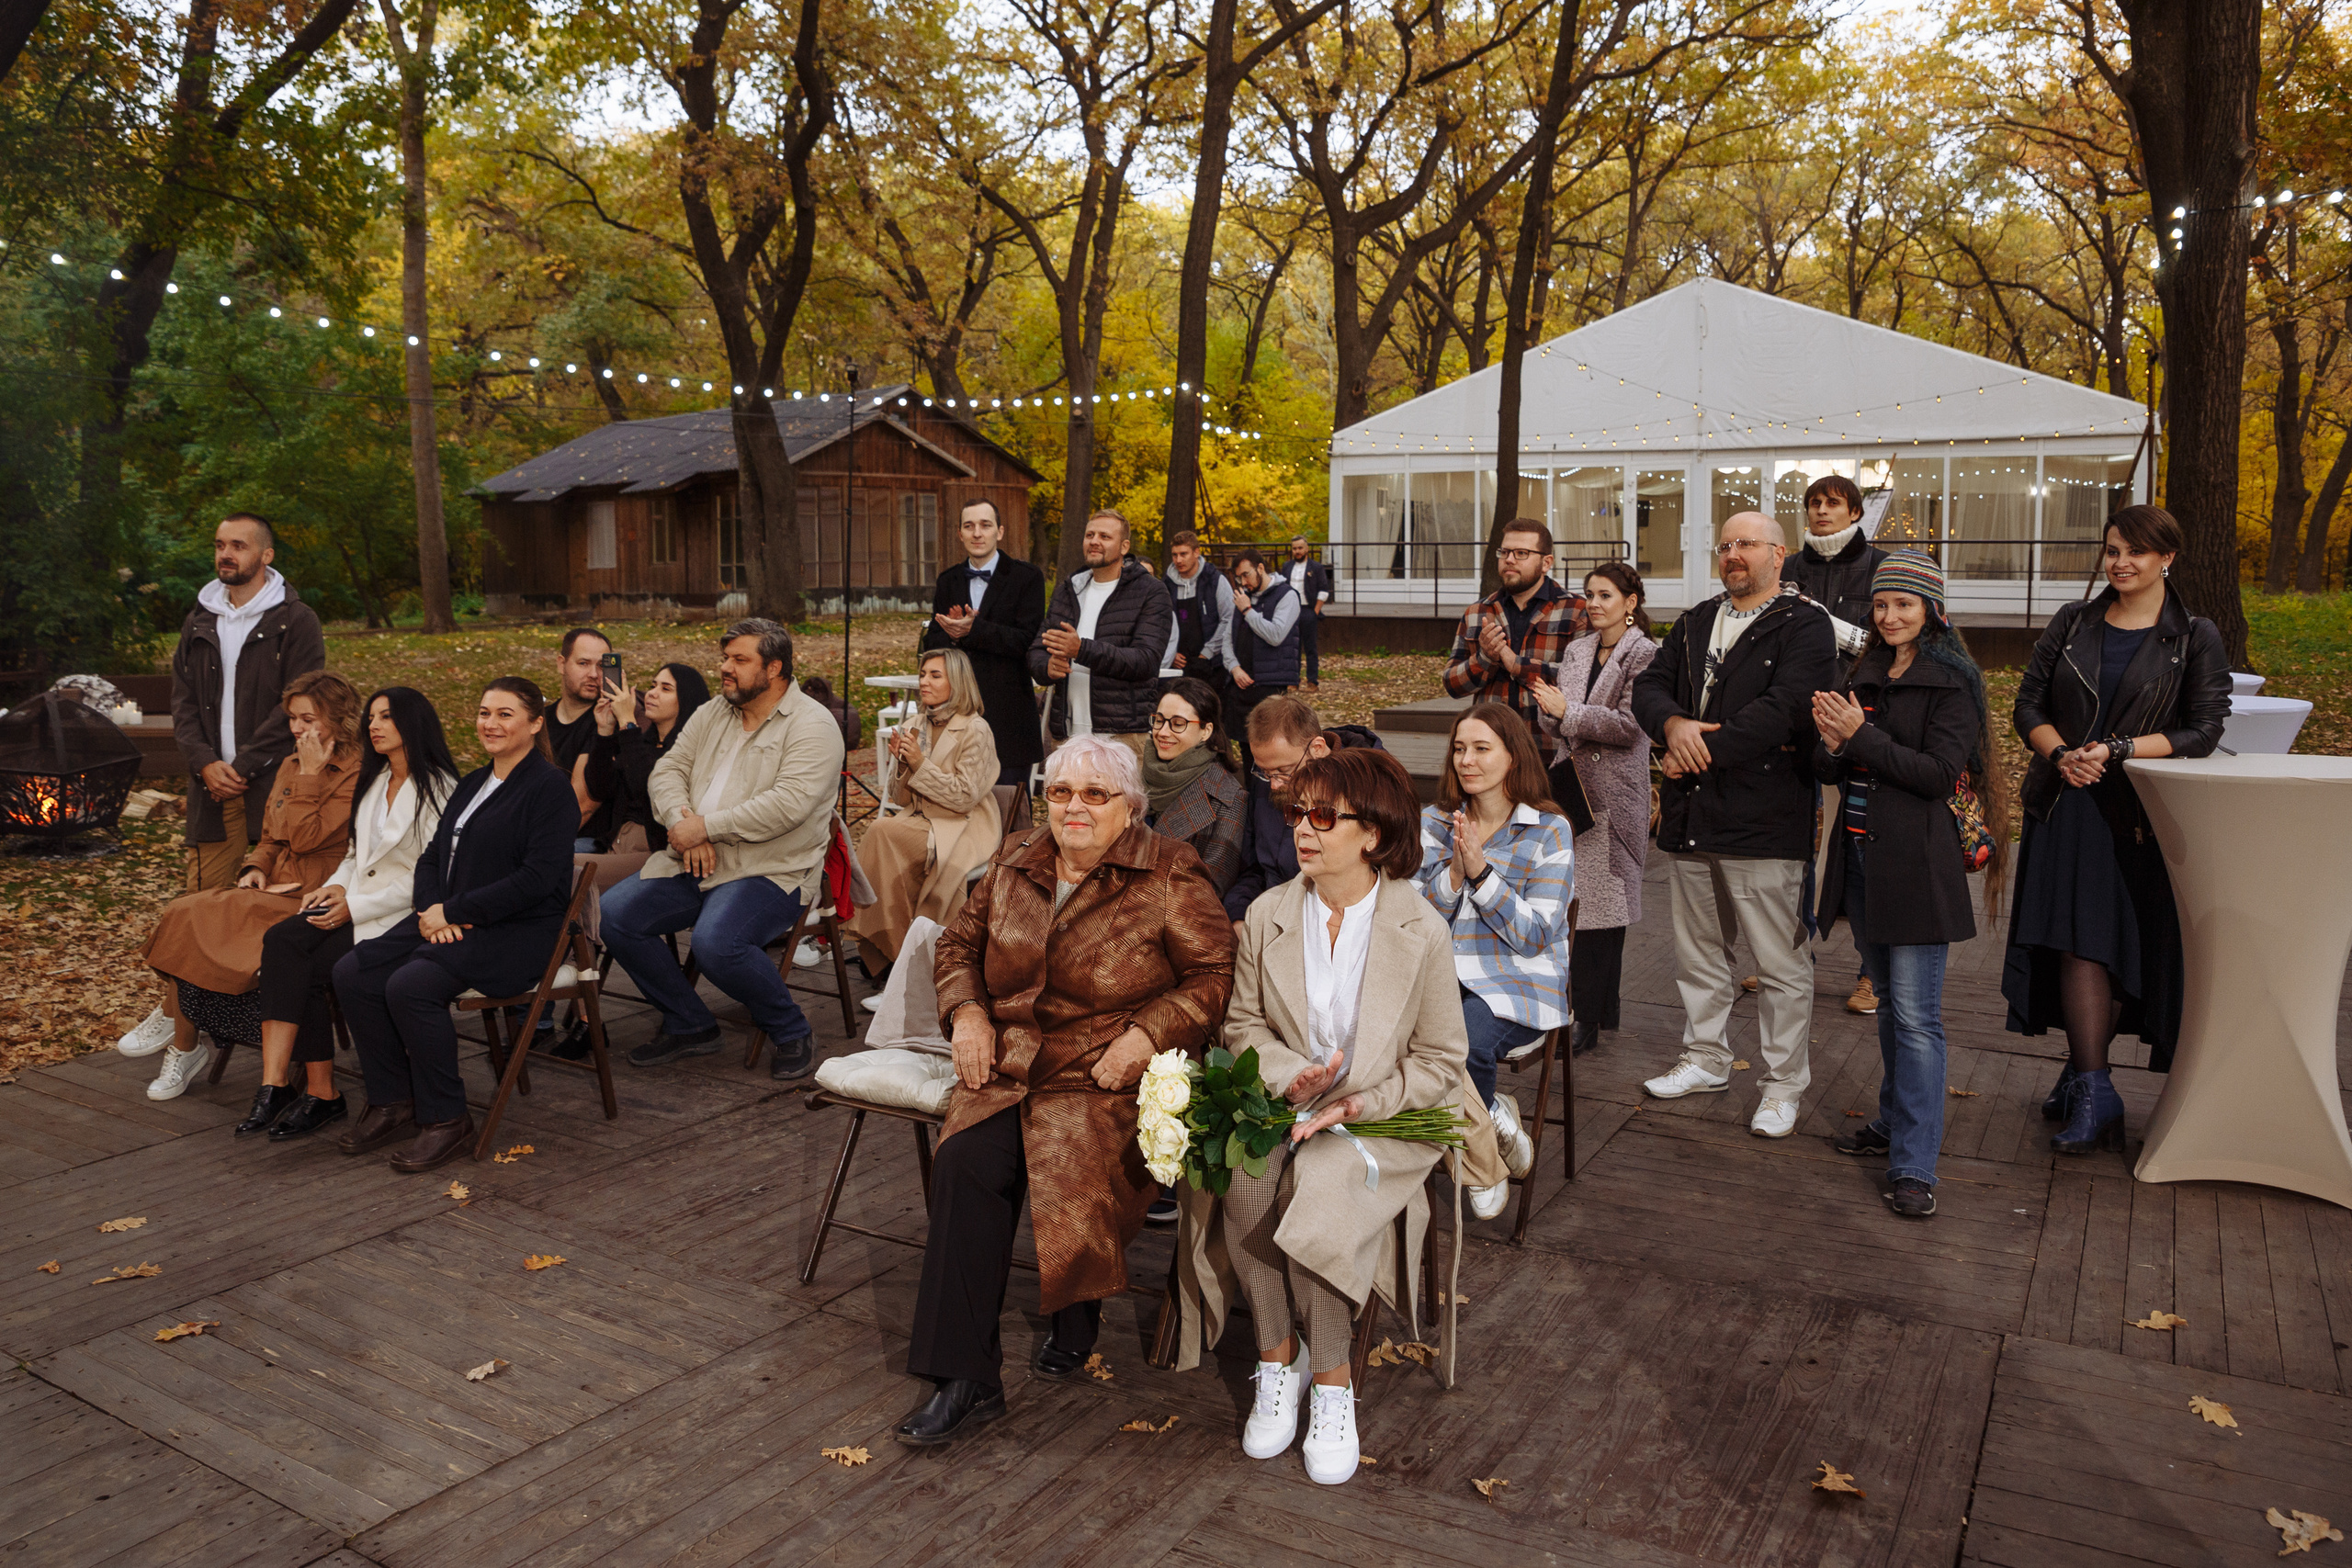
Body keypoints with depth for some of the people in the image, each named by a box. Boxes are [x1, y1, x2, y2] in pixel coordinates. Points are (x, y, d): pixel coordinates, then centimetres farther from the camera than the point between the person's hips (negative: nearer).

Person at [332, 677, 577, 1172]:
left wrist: (454, 910, -17)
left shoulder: (551, 787, -8)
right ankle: (392, 1103, 2)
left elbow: (537, 879, -18)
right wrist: (431, 909, -5)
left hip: (518, 932, -8)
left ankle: (445, 1119, -12)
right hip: (449, 921, 8)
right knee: (352, 973, -11)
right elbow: (432, 856, 17)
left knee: (410, 986, -29)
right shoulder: (471, 784, 20)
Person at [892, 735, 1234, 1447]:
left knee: (1068, 1170, -29)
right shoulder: (1014, 866, 14)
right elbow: (961, 942, 24)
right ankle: (964, 1379, -17)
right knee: (963, 1163, -24)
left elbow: (1215, 974, -4)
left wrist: (1148, 1034, -16)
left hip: (1113, 1076, -4)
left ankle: (1076, 1315, 7)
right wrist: (966, 1011, 6)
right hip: (1010, 1069, 4)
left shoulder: (1169, 877, -1)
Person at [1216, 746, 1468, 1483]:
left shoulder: (1420, 929, -7)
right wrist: (1291, 1076, -11)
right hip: (1279, 1100, 3)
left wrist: (1358, 1103, -16)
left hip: (1381, 1115, -2)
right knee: (1244, 1179, -28)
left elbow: (1439, 1061, -2)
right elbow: (1242, 1022, 9)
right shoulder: (1267, 915, 2)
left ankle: (1331, 1378, -11)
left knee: (1319, 1187, -31)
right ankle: (1277, 1353, -8)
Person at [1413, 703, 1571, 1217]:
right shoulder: (1434, 823, 10)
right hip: (1442, 975, 3)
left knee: (1466, 1041, -35)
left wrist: (1480, 869, -16)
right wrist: (1454, 871, -14)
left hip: (1517, 981, -3)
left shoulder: (1550, 831, 0)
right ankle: (1493, 1118, -5)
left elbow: (1535, 936, -7)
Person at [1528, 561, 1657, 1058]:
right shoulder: (1577, 650, 15)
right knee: (1585, 901, 8)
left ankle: (1584, 1021, -4)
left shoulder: (1643, 654, -4)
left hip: (1613, 795, -6)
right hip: (1574, 789, 6)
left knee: (1598, 904, -7)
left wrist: (1568, 712, -13)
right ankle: (1603, 1011, 18)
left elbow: (1629, 724, -14)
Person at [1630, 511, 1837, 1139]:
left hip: (1765, 821, -7)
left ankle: (1785, 1084, 14)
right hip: (1691, 819, 7)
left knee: (1780, 963, 1)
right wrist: (1673, 724, -14)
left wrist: (1702, 751, -17)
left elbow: (1784, 709, -18)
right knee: (1697, 951, 17)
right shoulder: (1694, 623, 17)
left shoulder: (1805, 626, -5)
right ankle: (1706, 1060, 33)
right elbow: (1650, 686, 9)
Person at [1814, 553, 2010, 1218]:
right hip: (1861, 854, 7)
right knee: (1889, 1001, 18)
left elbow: (1941, 772, -15)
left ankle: (1914, 1166, -6)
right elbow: (1829, 770, 12)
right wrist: (1832, 744, -11)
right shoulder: (1862, 676, 13)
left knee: (1916, 1014, -7)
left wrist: (1861, 736, -18)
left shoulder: (1952, 682, -6)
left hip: (1916, 862, -6)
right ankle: (1895, 1121, 31)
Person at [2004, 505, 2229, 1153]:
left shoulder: (2195, 639, 2)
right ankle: (2095, 1095, 1)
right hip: (2067, 807, 2)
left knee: (2123, 947, -2)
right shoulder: (2071, 624, 9)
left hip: (2140, 815, -1)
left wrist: (2117, 749, -16)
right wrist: (2062, 754, -12)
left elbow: (2202, 733, -4)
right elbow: (2029, 704, 7)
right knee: (2079, 941, -4)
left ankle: (2082, 1073, 10)